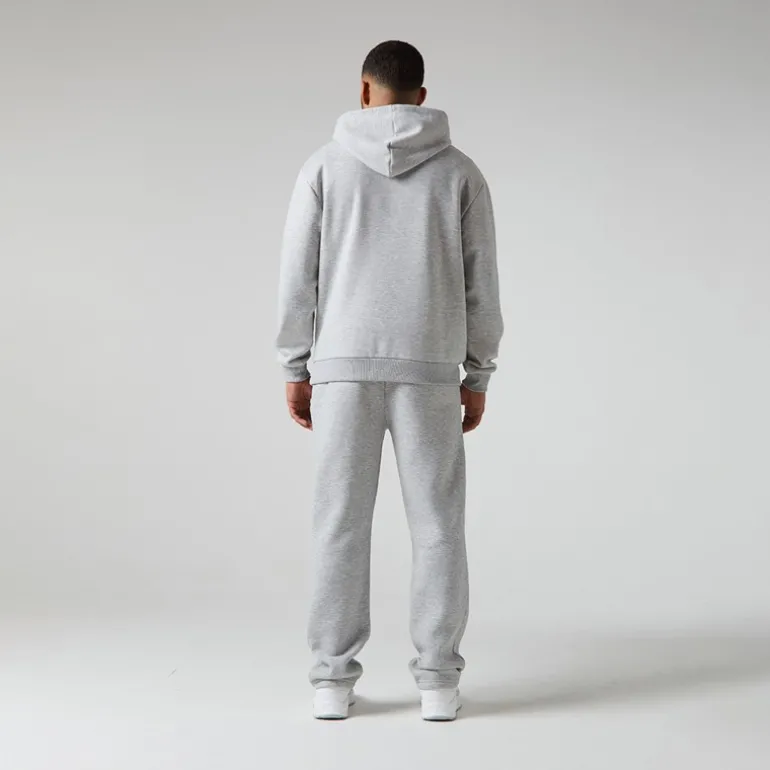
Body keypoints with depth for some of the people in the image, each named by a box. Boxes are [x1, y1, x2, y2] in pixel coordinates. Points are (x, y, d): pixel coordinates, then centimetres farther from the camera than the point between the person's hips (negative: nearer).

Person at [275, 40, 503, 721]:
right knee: (436, 523, 5)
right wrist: (478, 375, 11)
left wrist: (295, 368, 8)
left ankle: (334, 681, 6)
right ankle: (439, 680, 6)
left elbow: (298, 276, 1)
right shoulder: (460, 171, 5)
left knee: (341, 522, 4)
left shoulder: (326, 165, 3)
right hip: (429, 368, 0)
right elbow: (480, 283, 3)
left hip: (343, 365, 0)